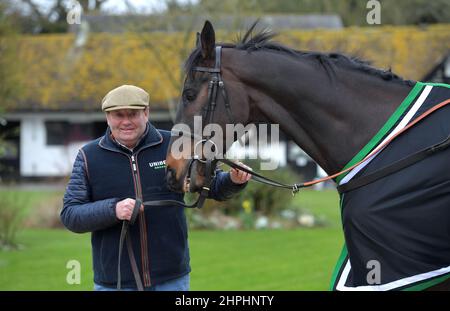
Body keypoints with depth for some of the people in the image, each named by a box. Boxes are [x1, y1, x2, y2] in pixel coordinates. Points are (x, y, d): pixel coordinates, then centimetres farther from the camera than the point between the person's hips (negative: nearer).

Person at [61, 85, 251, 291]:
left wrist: (234, 180, -16)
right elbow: (69, 215, -4)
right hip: (113, 283, 0)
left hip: (172, 280, 0)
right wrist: (113, 210, -20)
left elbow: (214, 185, 7)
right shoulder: (89, 156, 0)